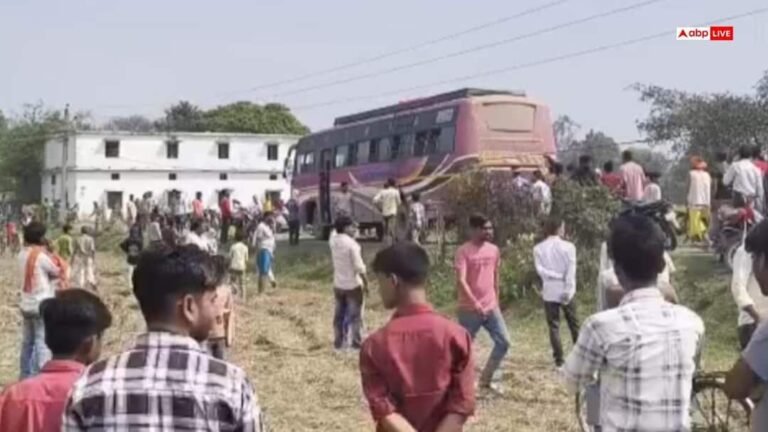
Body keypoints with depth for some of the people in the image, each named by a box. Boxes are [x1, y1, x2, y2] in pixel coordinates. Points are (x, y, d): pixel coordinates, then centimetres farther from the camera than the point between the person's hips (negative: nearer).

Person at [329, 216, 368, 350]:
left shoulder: (333, 240, -3)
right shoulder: (351, 243, -21)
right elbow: (359, 267, -20)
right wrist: (365, 283, -12)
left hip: (338, 284, 6)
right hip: (353, 284, -6)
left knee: (339, 314, 14)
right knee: (355, 314, 5)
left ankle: (339, 341, 19)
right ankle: (356, 342, 9)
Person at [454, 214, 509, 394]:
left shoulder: (494, 250, 7)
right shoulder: (464, 251, -13)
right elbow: (461, 281, -21)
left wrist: (496, 301, 17)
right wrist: (475, 303, -28)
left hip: (491, 308, 6)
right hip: (469, 310, -6)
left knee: (504, 342, 2)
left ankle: (486, 379, 16)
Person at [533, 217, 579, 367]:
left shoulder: (538, 248, -1)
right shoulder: (568, 246, -6)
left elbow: (540, 270, -10)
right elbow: (571, 270, -11)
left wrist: (556, 276, -8)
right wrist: (568, 290, -12)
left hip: (549, 292, 1)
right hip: (565, 291, -1)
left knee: (554, 326, 4)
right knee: (573, 324, 12)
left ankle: (559, 359, 1)